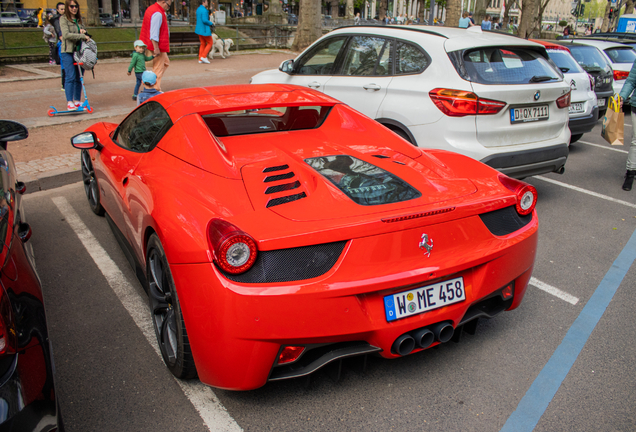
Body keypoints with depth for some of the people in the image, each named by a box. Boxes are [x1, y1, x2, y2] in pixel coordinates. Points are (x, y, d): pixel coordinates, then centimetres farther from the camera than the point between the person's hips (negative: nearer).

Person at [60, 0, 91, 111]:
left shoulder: (78, 20, 17)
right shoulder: (63, 19, -1)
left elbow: (84, 33, 21)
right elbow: (66, 35, -14)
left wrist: (84, 31, -2)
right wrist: (83, 36, -16)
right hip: (68, 52, -6)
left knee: (79, 77, 6)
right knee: (71, 77, -11)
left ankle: (77, 100, 14)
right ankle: (70, 102, -10)